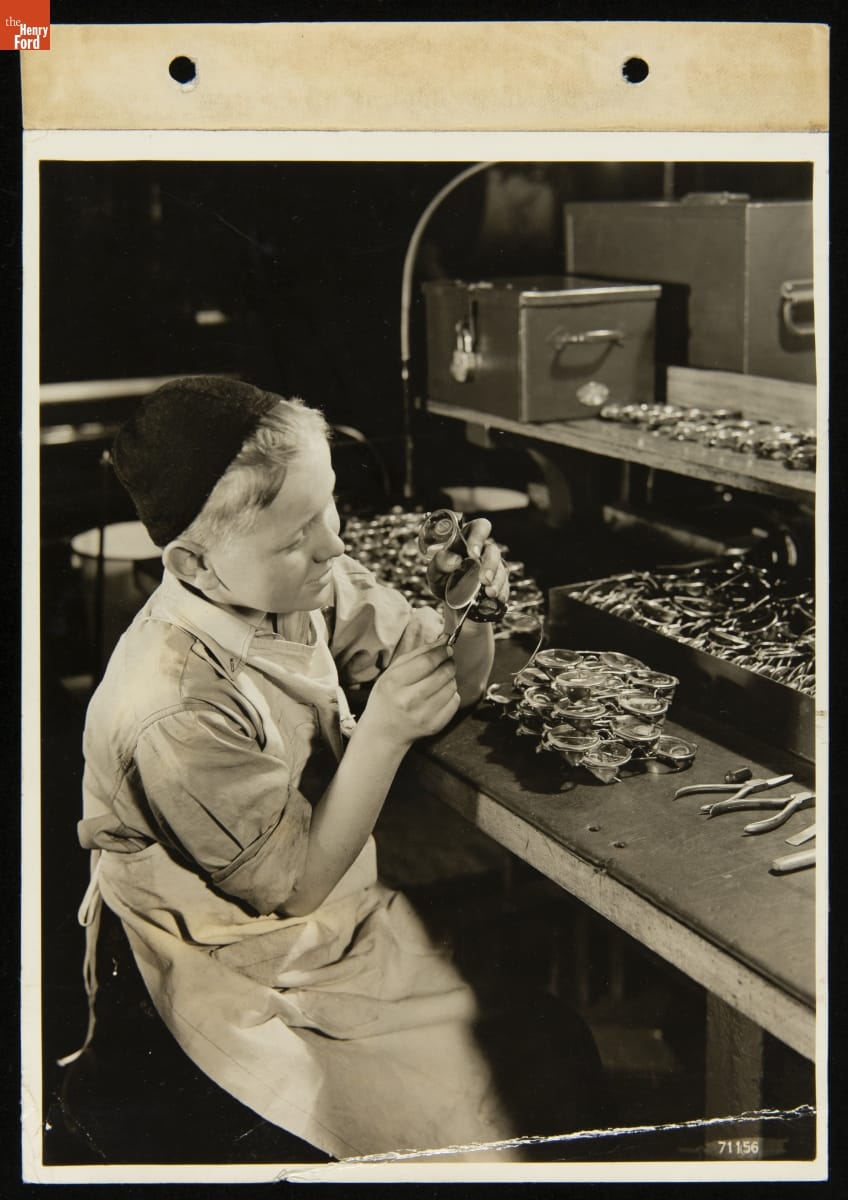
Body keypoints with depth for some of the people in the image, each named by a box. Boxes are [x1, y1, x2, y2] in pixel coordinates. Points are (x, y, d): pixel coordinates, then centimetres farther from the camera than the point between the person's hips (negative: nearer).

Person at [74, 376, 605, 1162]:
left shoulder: (303, 583, -12)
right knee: (496, 1119, -7)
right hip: (265, 973, -6)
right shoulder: (177, 717, -33)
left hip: (352, 889, 7)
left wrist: (470, 611, -22)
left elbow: (455, 685, 0)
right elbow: (296, 887, -21)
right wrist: (381, 737, -30)